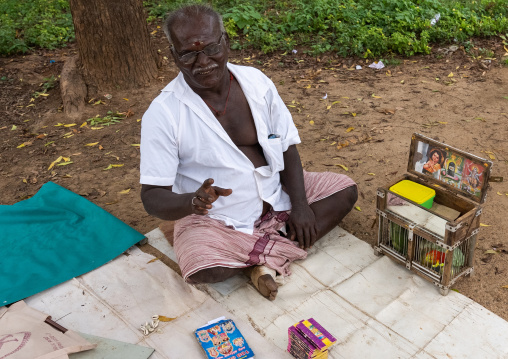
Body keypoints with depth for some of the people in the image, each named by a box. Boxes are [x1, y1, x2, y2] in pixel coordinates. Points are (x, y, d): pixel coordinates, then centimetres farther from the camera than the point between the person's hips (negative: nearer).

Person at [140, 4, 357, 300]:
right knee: (205, 269, -32)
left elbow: (287, 146, 2)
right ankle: (276, 251, -4)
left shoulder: (256, 81, -5)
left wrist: (299, 204, -12)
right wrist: (192, 201, -39)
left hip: (276, 196, 5)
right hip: (215, 218, -4)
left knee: (345, 190, -5)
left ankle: (268, 260, -14)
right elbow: (153, 196, -17)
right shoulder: (163, 114, -16)